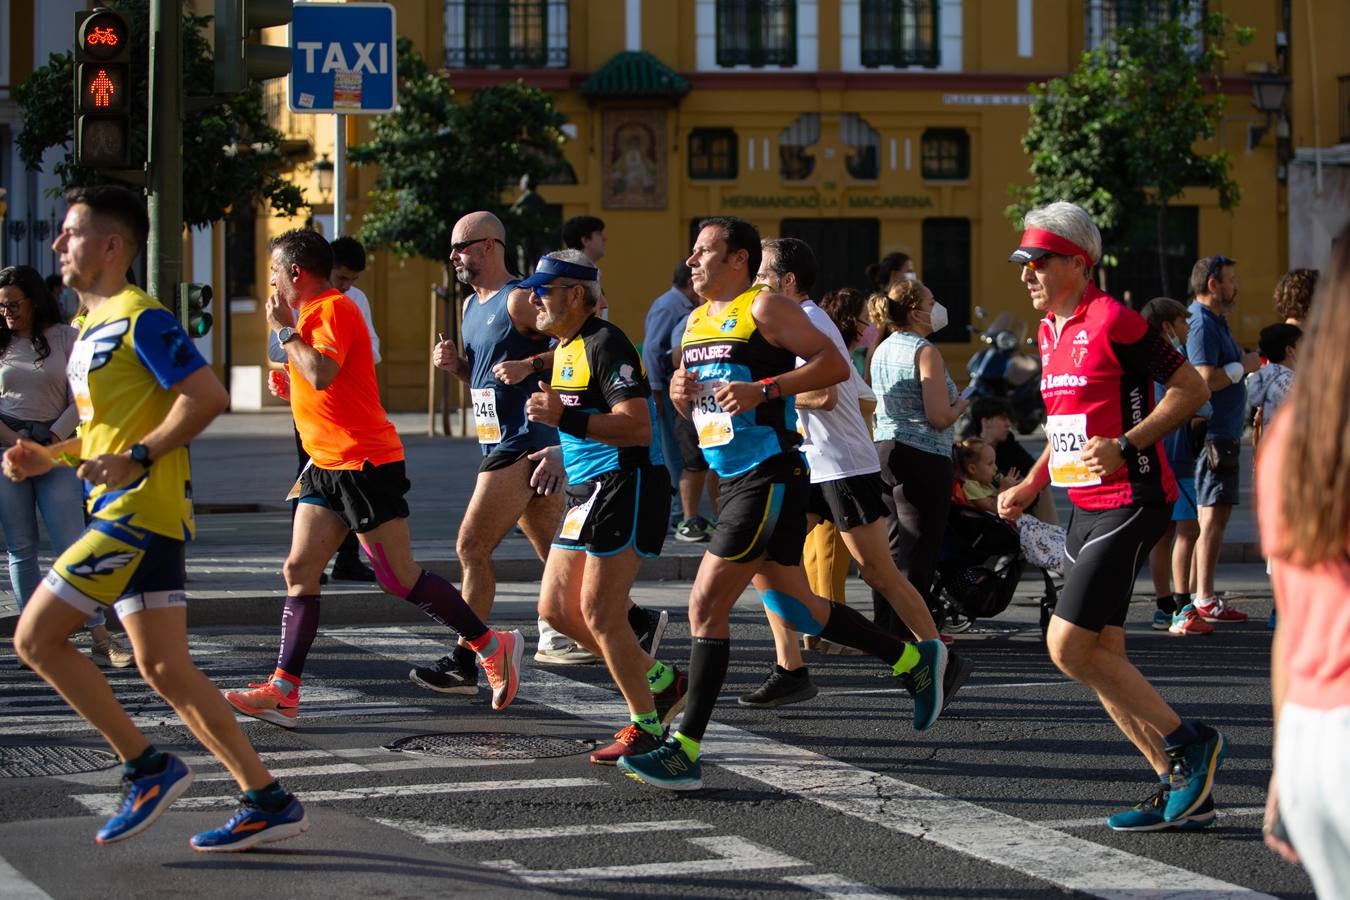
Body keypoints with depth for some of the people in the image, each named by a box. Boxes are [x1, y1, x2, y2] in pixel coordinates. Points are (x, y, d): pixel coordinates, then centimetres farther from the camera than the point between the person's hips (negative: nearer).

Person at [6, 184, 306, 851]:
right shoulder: (91, 328, 21)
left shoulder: (139, 318, -10)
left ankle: (147, 767, -4)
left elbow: (207, 396, -19)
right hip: (123, 514, 10)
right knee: (164, 669, 5)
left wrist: (136, 458, -21)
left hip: (138, 512, -10)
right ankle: (269, 802, 5)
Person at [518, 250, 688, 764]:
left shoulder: (605, 345, -16)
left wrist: (565, 417, -30)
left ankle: (645, 726, 5)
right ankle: (662, 682, 21)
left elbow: (638, 428, -25)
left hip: (625, 486, -10)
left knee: (599, 614, -8)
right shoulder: (563, 347, 16)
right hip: (586, 489, 10)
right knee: (556, 609, 10)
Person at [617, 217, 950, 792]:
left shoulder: (764, 308, -9)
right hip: (734, 481, 10)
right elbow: (688, 404, 25)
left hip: (771, 478, -10)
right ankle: (912, 662, 30)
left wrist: (762, 389, -23)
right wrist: (680, 393, 2)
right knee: (792, 606, 16)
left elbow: (834, 364, -15)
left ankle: (686, 751, -10)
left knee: (706, 605, -12)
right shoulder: (696, 322, 16)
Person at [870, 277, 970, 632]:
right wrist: (961, 405, 3)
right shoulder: (925, 352, -12)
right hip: (922, 457, -8)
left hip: (883, 452, 8)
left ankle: (885, 629, 17)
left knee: (891, 547, 13)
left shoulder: (882, 351, 14)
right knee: (918, 552, -4)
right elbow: (939, 417, -18)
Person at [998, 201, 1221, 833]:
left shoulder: (1112, 321, -12)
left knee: (1067, 645, -14)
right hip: (1086, 510, 10)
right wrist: (1031, 486, 16)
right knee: (1100, 656, 7)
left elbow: (1191, 389, -12)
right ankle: (1180, 788, 13)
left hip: (1129, 504, -9)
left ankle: (1190, 743, -2)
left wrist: (1125, 445, -20)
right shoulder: (1049, 333, 15)